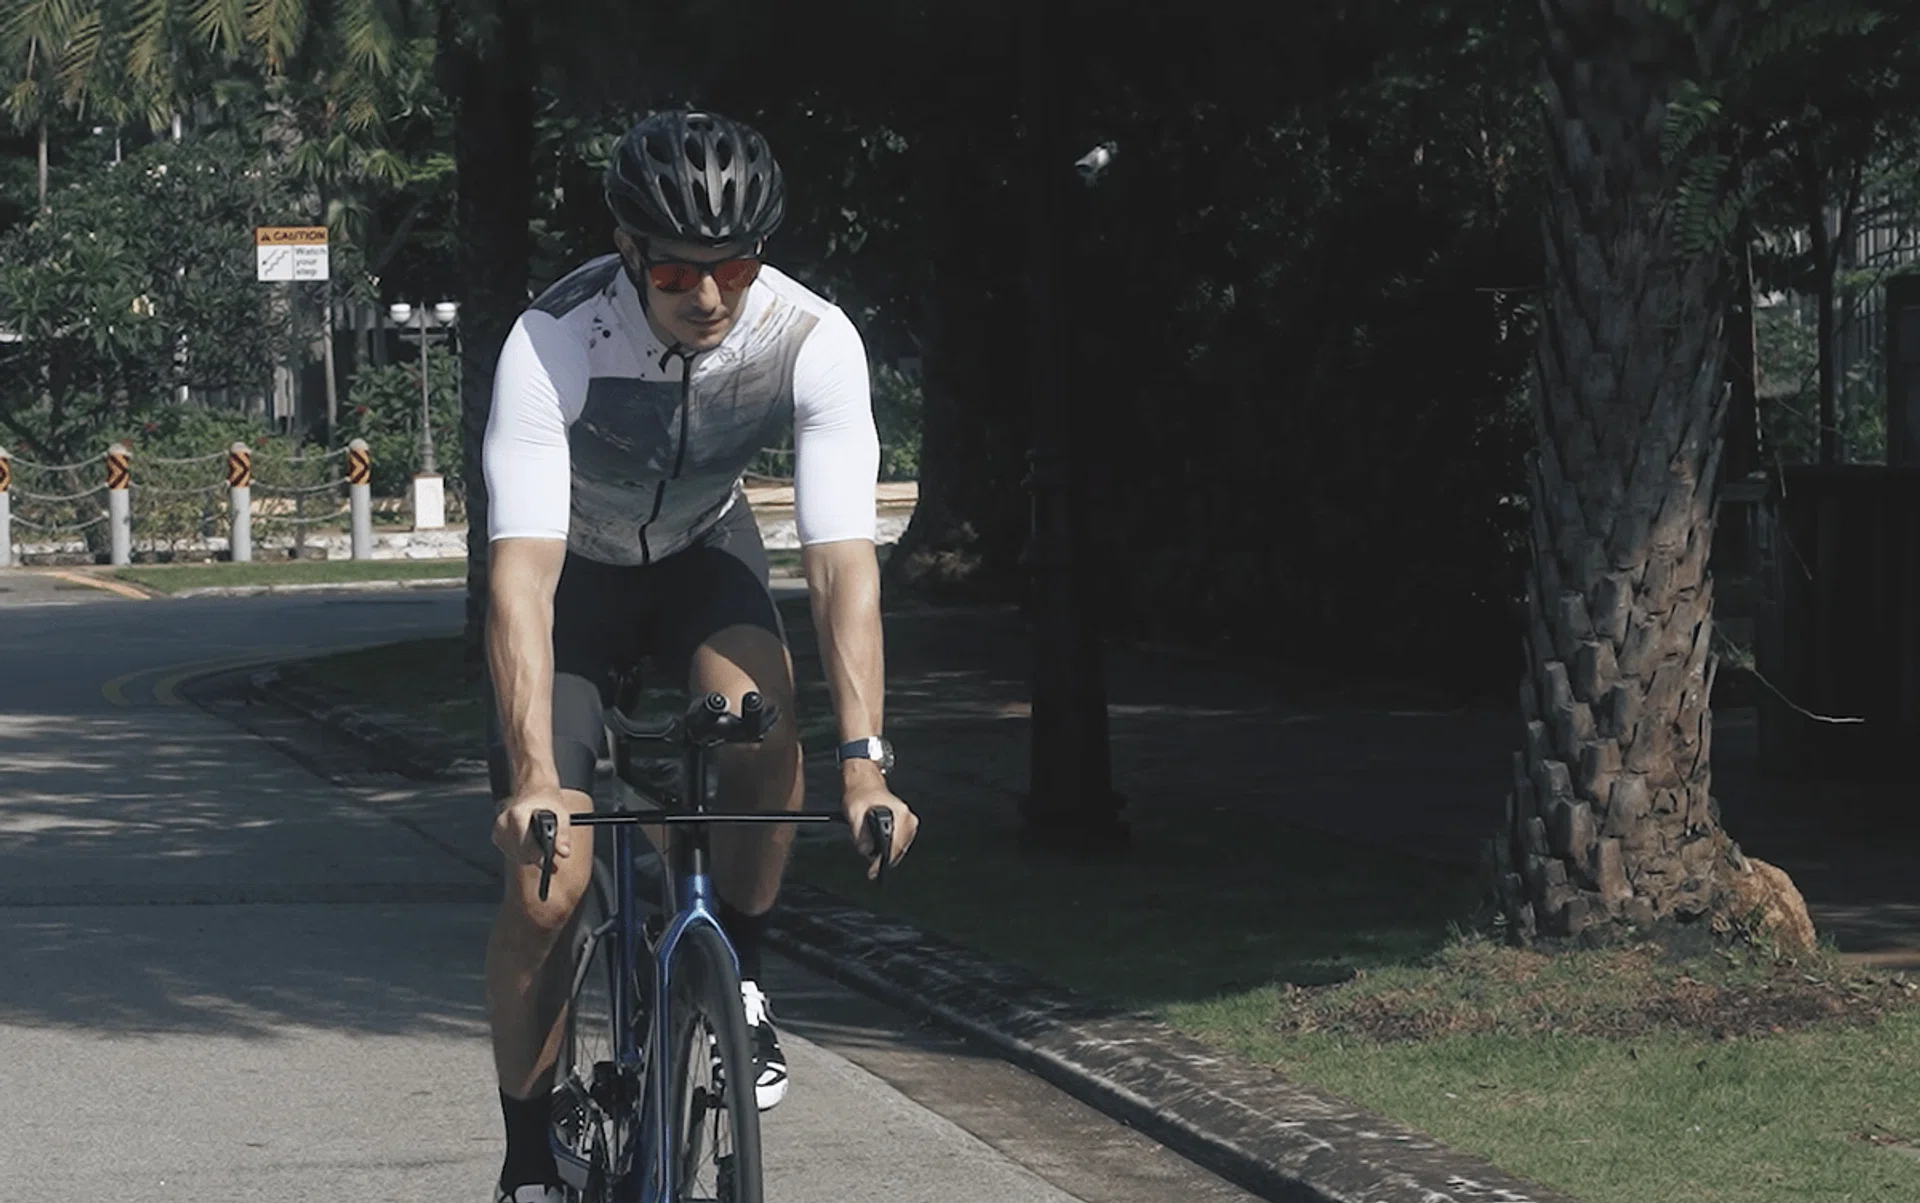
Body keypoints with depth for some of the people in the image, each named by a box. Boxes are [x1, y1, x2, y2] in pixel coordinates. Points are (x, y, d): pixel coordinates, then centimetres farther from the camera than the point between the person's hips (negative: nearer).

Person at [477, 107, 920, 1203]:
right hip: (576, 570, -1)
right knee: (546, 885, -12)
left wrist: (865, 762, -43)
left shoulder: (814, 341, -29)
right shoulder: (554, 343, -34)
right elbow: (523, 573, -40)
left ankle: (741, 981, -7)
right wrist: (535, 776, -51)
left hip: (702, 554, 2)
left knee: (763, 722, -32)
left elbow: (845, 557, -33)